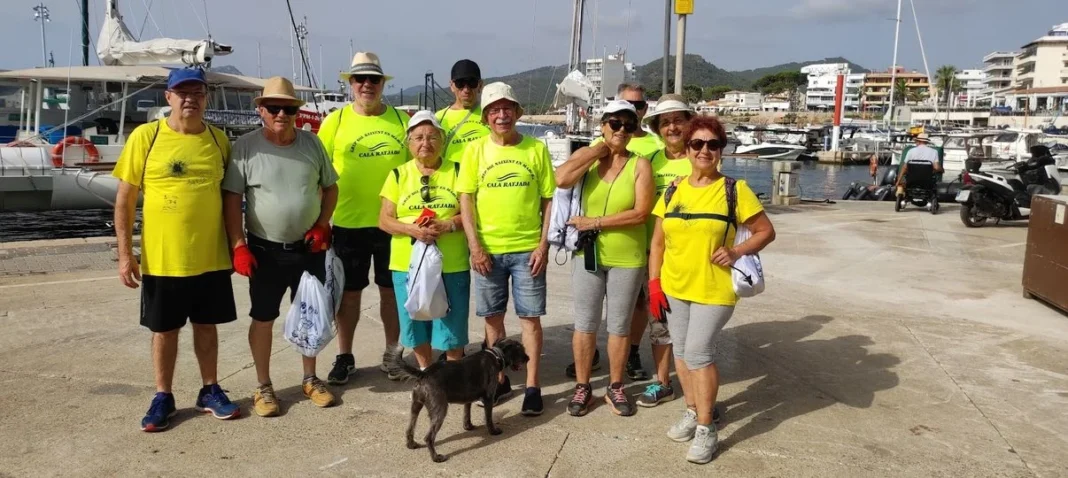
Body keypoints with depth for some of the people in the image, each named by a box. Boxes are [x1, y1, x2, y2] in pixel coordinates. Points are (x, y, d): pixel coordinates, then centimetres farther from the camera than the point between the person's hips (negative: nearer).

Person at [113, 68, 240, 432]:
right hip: (162, 259, -2)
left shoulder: (218, 140, 2)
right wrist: (125, 254, -7)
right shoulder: (145, 137, -6)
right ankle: (163, 398, 26)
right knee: (164, 330, 11)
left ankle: (210, 391, 29)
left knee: (207, 325, 14)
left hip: (211, 257, 2)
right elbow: (124, 200, -3)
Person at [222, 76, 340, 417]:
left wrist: (322, 225, -5)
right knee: (263, 318, 6)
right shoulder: (246, 146, -9)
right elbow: (231, 198, -8)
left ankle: (310, 379, 28)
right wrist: (238, 246, -14)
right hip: (265, 249, -3)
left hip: (309, 248, 3)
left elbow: (330, 187, 9)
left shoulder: (311, 142, 1)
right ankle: (263, 386, 21)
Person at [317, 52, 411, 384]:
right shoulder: (336, 120, -2)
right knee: (349, 292, 9)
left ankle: (391, 354, 27)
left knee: (391, 289, 12)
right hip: (349, 223, -1)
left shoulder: (401, 120, 2)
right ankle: (344, 357, 23)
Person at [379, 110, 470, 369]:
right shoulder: (399, 175, 6)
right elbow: (384, 220, 2)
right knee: (416, 322, 10)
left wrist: (446, 225, -18)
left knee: (452, 322, 4)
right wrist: (412, 229, -16)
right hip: (408, 264, 1)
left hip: (452, 265, -1)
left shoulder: (457, 171, 4)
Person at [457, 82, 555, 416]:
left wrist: (543, 245, -5)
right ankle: (500, 380, 27)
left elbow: (548, 199, 2)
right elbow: (466, 199, 0)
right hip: (487, 250, 1)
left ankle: (532, 387, 15)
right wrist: (475, 246, -8)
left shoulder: (536, 149, 0)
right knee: (493, 317, 11)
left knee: (530, 317, 4)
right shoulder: (476, 150, 2)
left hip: (527, 249, -1)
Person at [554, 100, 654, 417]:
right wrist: (598, 151, -13)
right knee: (585, 324, 10)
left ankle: (615, 388, 27)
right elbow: (561, 180, -20)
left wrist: (595, 222, -16)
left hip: (627, 258, -1)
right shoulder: (588, 158, 1)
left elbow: (641, 212, -15)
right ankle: (582, 387, 24)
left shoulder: (640, 165, -5)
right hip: (587, 255, 1)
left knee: (619, 326, 11)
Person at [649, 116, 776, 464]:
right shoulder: (672, 192, 6)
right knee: (681, 350, 11)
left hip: (714, 289, -5)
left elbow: (766, 232, 0)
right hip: (674, 287, 5)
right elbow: (658, 242, 10)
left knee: (698, 352, -9)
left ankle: (706, 429, 5)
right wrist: (654, 284, 3)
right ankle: (692, 412, 30)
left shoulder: (735, 190, -5)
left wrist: (737, 252, -16)